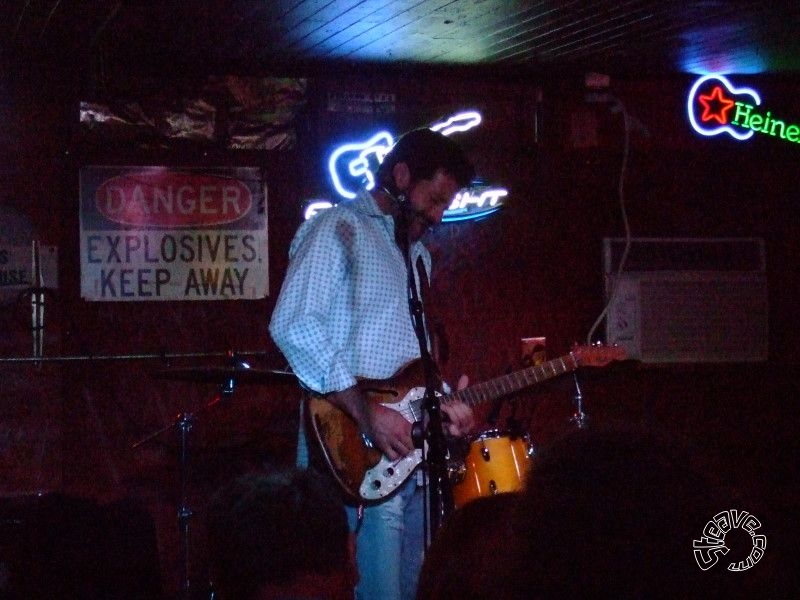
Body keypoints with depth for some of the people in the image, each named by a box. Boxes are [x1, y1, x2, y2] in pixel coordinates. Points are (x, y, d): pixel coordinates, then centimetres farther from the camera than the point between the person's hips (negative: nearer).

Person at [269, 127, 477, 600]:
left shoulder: (418, 252, 23)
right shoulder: (339, 229, -4)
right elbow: (293, 326, -18)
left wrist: (440, 406, 8)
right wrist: (367, 413, -21)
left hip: (408, 449, 9)